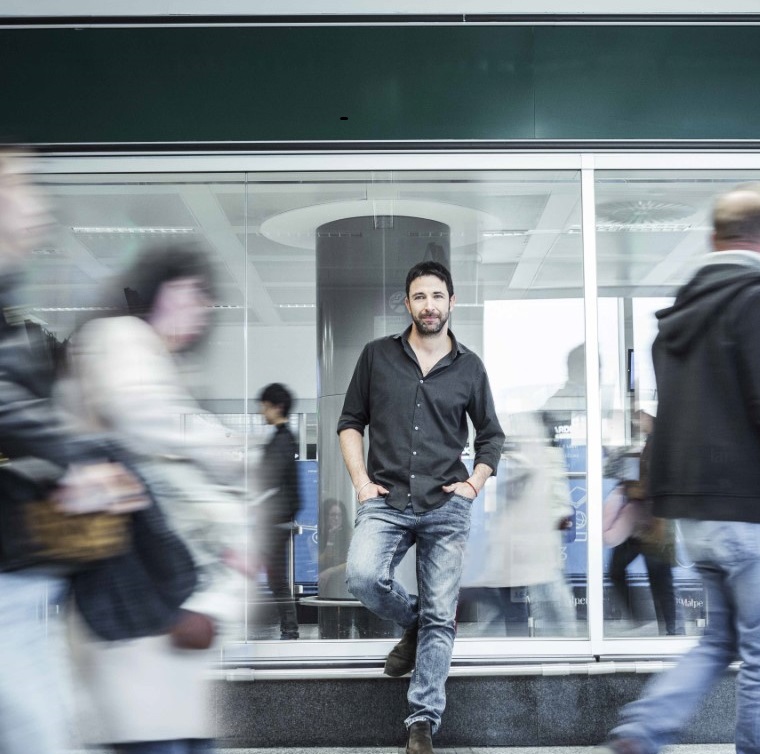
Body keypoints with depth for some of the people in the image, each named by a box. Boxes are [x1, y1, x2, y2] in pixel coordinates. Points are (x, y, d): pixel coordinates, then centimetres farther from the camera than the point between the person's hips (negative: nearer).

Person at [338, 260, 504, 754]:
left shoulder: (469, 367, 8)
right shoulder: (378, 356, 5)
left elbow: (491, 435, 17)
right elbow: (351, 421, 10)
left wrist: (475, 483, 3)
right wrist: (361, 481, -1)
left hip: (447, 508, 1)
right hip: (386, 502, 0)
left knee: (439, 619, -1)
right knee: (364, 576, -27)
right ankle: (413, 622, 6)